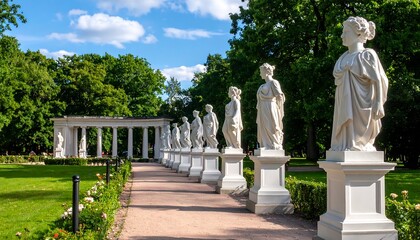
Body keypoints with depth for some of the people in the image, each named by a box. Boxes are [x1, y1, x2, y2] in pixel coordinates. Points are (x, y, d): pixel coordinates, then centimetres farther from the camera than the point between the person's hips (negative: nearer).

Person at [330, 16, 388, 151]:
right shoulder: (344, 57, 16)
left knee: (358, 137, -8)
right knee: (344, 135, 4)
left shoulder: (367, 55, -3)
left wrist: (378, 104, -18)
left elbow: (378, 80, -9)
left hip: (359, 105, -7)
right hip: (344, 106, 7)